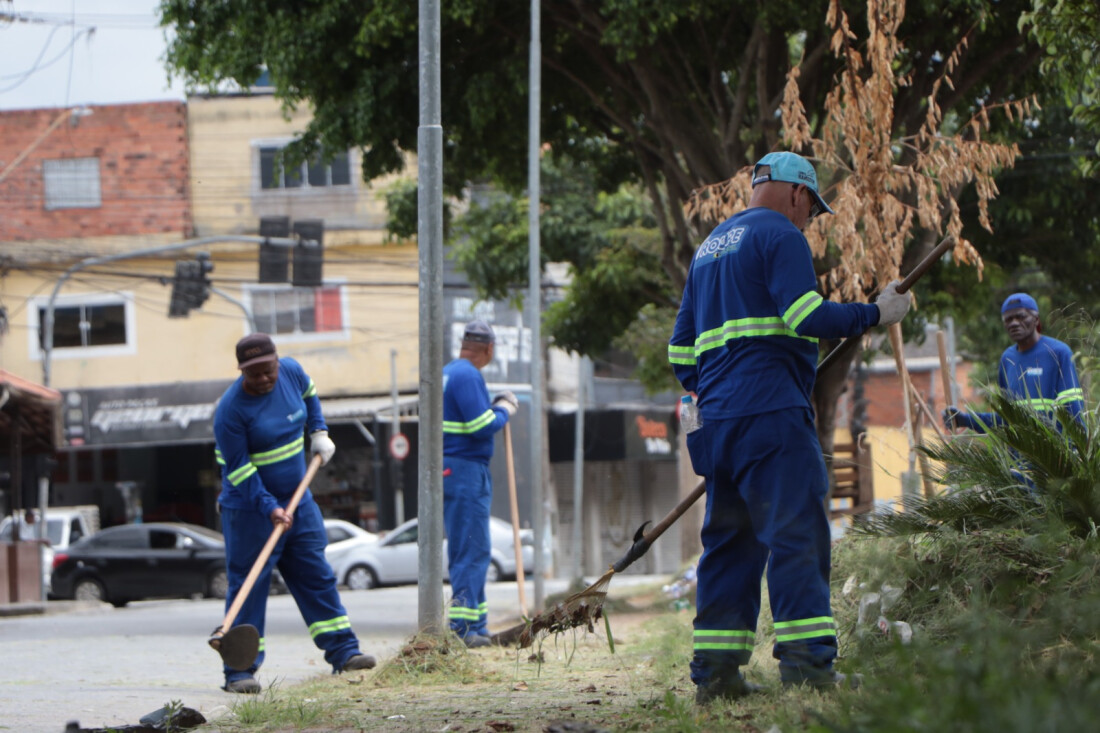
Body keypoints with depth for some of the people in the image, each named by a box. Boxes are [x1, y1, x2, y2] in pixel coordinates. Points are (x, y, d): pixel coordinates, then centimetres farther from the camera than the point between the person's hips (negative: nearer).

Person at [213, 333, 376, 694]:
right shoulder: (230, 410, -22)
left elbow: (309, 395, 23)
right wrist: (269, 507, -27)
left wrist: (319, 432, 13)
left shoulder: (292, 372, -3)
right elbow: (239, 470, -20)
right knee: (248, 586, -6)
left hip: (297, 499, 6)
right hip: (249, 508, -6)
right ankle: (239, 670, -4)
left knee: (317, 575, 9)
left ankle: (343, 651, 14)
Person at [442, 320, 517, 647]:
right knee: (472, 550, -9)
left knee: (465, 550, 14)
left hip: (449, 470, 10)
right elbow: (482, 427, -21)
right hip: (466, 472, -10)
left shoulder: (447, 373, 15)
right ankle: (463, 627, -12)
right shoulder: (468, 376, -15)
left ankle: (475, 624, 20)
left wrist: (493, 407, 16)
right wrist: (504, 409, -4)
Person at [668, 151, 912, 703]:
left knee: (728, 539, 9)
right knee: (797, 532, -10)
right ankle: (806, 662, -17)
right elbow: (808, 317, -15)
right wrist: (875, 314, -5)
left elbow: (681, 349, 24)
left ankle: (714, 672, 6)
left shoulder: (710, 247, 25)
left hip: (717, 418, 8)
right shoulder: (780, 235, -2)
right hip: (772, 414, -8)